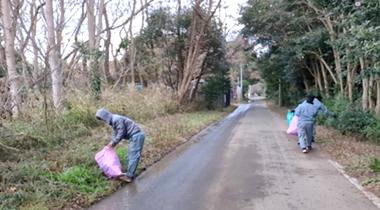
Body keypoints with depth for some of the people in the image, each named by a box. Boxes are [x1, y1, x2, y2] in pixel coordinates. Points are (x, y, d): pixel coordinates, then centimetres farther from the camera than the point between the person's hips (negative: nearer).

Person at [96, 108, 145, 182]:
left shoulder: (116, 119, -18)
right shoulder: (113, 121, 15)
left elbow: (121, 132, -18)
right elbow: (115, 133, 20)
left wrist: (113, 142, -9)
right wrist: (111, 144, 13)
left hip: (136, 136, -11)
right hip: (135, 136, 11)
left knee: (133, 157, -7)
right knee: (130, 156, 15)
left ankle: (129, 176, -4)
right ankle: (130, 174, 22)